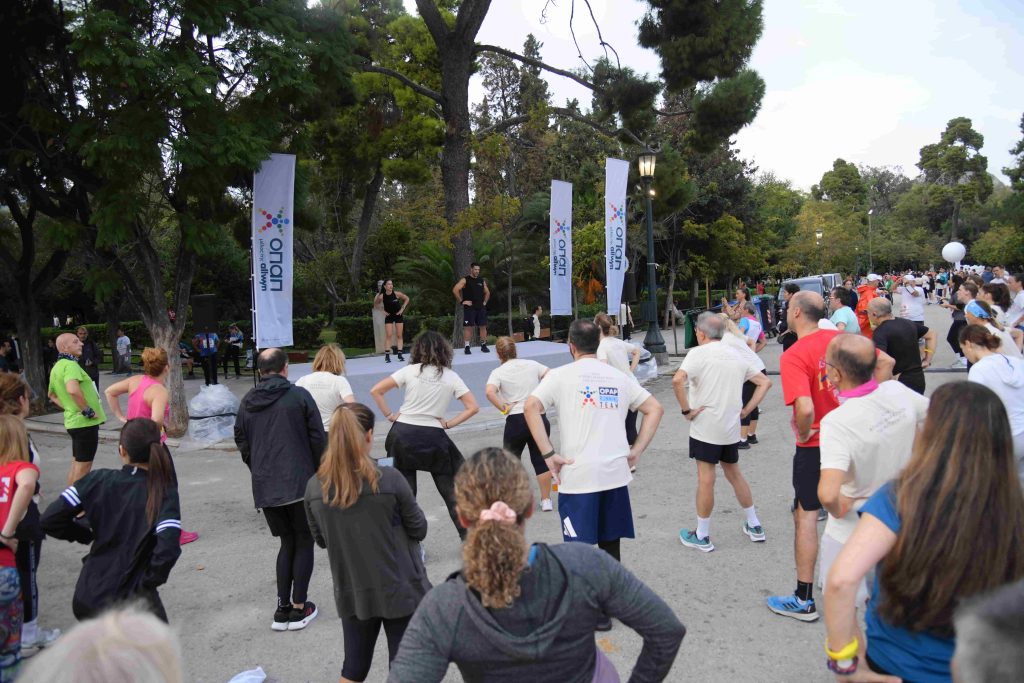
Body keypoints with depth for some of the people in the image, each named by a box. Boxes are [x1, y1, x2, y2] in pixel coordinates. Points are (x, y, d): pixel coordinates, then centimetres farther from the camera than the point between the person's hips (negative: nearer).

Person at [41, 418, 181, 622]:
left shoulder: (98, 481, -5)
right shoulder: (163, 493, -15)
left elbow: (50, 520, -5)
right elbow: (168, 549, -26)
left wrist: (86, 534, 11)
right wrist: (149, 582, -9)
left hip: (86, 599, 5)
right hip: (132, 600, -5)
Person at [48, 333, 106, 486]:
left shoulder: (57, 367, 12)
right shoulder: (70, 365, -19)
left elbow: (52, 394, 26)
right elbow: (72, 390, -37)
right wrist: (87, 410, -25)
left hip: (73, 421, 9)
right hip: (85, 422, -9)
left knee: (76, 464, 20)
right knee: (83, 466, 0)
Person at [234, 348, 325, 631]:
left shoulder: (247, 403, 8)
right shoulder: (299, 396, -5)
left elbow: (242, 444, 14)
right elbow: (318, 438, -6)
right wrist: (319, 474, 7)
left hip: (264, 488, 4)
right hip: (300, 483, -4)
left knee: (287, 542, 17)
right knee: (304, 543, 9)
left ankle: (282, 609, 16)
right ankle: (299, 609, 10)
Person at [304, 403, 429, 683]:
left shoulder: (314, 487, -9)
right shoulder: (389, 480, -21)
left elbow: (321, 540, 6)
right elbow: (419, 530, -8)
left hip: (351, 593, 4)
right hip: (399, 590, -3)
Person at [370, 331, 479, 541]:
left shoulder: (410, 371, -1)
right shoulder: (451, 376, 0)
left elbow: (375, 390, -1)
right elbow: (473, 407, -3)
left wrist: (389, 415, 6)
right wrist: (449, 424, 2)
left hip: (403, 435, 1)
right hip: (433, 437, 0)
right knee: (451, 491, 12)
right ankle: (468, 537, 16)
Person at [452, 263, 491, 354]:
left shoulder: (482, 280, 13)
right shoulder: (465, 280, -3)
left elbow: (487, 292, 27)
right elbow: (455, 290, -12)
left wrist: (485, 302, 13)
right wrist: (462, 301, -13)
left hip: (481, 308, 5)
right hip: (469, 308, -5)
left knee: (483, 326, 5)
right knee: (468, 327, -6)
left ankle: (483, 346, 14)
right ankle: (467, 347, -1)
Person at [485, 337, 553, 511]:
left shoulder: (498, 372, -3)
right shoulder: (531, 364, 6)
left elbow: (489, 392, -20)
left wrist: (503, 408, -10)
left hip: (515, 420, -2)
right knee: (541, 460, 12)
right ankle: (546, 500, 16)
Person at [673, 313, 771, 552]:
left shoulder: (698, 353, -10)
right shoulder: (737, 356, 10)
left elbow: (677, 380, -26)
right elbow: (765, 382, 14)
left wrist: (686, 410, -16)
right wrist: (746, 410, 10)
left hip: (705, 427, -6)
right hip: (731, 427, 6)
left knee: (706, 478, 0)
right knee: (734, 474, 21)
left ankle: (702, 536, 11)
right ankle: (754, 526, 30)